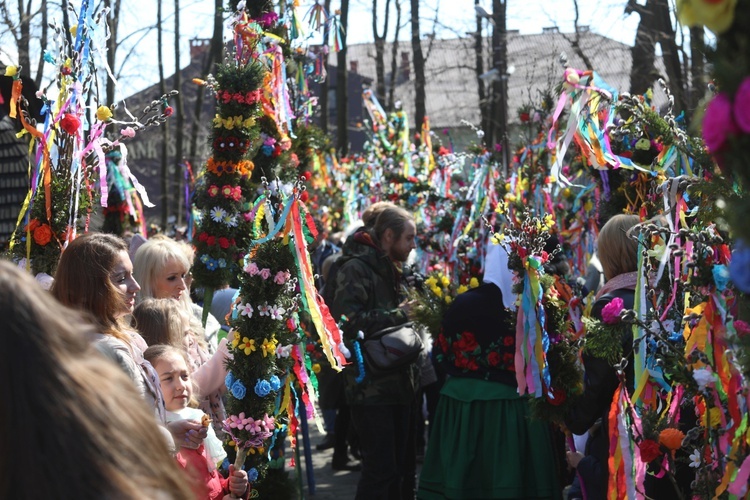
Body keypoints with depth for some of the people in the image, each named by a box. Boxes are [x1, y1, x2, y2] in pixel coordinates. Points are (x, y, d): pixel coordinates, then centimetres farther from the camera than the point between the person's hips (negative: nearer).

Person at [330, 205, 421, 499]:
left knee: (396, 467, 12)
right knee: (380, 468, -9)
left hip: (397, 383, 9)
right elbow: (348, 321, -23)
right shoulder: (357, 268, -11)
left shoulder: (392, 269, 18)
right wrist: (398, 315, -18)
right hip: (371, 386, -9)